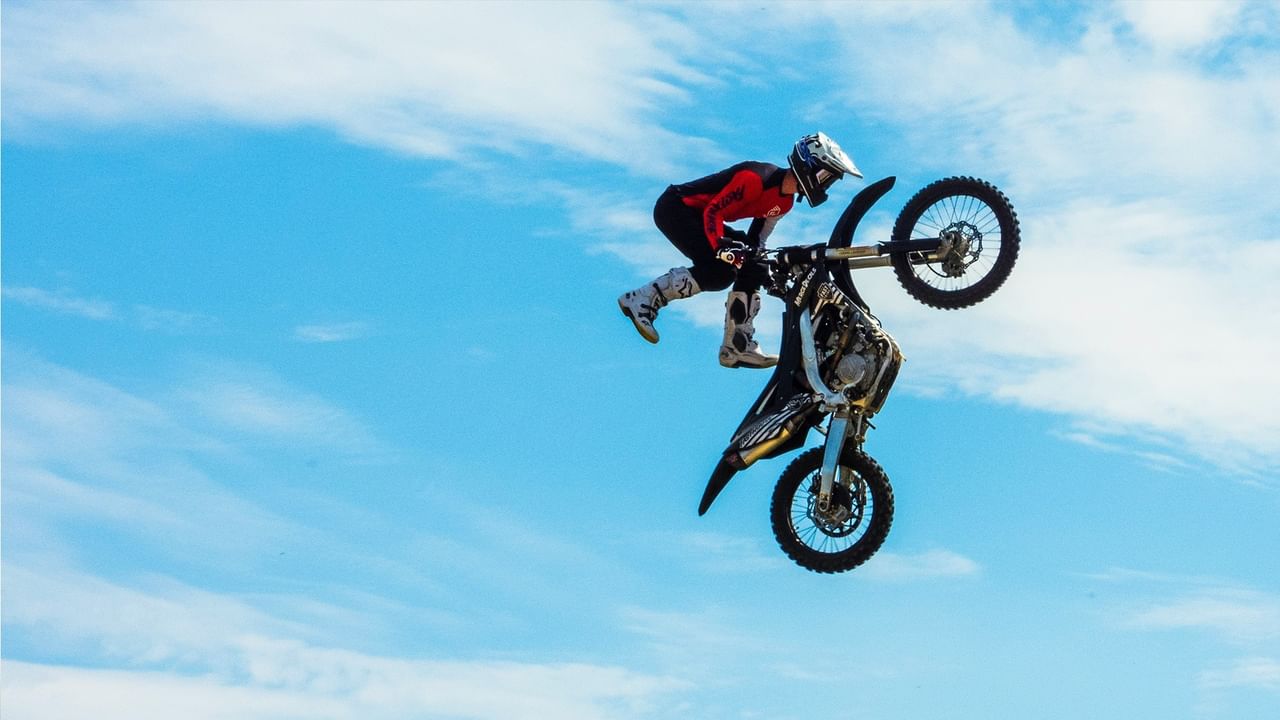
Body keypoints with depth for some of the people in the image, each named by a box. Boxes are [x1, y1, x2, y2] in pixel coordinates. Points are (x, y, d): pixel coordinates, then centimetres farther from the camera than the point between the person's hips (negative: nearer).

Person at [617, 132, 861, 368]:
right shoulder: (757, 177, -26)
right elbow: (713, 212, -27)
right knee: (720, 272, -23)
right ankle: (644, 298, -15)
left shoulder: (784, 202, 4)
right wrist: (722, 248, -39)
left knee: (751, 271, 0)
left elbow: (756, 241, 11)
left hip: (697, 216, 10)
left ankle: (737, 347, 5)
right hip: (674, 207, -10)